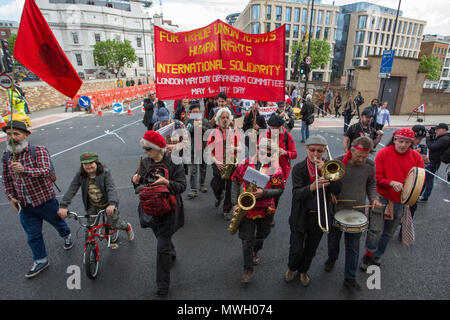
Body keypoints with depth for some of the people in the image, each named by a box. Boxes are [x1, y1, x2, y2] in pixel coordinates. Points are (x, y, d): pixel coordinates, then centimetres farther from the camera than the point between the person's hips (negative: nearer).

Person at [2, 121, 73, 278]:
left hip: (45, 200, -4)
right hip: (24, 206, 4)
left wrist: (24, 170, -45)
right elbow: (6, 178, 13)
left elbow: (45, 171, -29)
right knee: (33, 235, 12)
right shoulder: (6, 156, 1)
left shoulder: (39, 151, -15)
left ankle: (67, 236, 51)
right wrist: (11, 197, 5)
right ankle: (40, 260, 31)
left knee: (58, 222, 20)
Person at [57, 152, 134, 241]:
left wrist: (112, 204, -47)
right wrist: (63, 206, -30)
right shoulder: (80, 175, -11)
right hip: (92, 206, 3)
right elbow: (71, 190, -17)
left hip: (108, 204, -3)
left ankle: (127, 227, 36)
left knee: (114, 224, 3)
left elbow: (111, 188, -31)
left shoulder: (105, 172, -21)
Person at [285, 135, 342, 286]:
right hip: (300, 216, -2)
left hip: (320, 217, 2)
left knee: (310, 250, 18)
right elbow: (296, 194, -21)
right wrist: (312, 187, -40)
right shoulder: (298, 168, -11)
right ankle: (291, 268, 38)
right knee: (296, 250, 5)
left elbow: (336, 190, -15)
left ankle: (303, 271, 46)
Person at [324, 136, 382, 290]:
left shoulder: (370, 165, -5)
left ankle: (350, 278, 25)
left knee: (353, 247, 9)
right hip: (337, 209, -1)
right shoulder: (338, 162, -14)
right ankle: (332, 258, 50)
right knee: (333, 239, 20)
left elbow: (371, 184, 10)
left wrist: (374, 198, -6)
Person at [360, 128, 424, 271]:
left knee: (388, 233, 15)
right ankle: (368, 255, 19)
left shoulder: (416, 157, 1)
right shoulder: (383, 153, -9)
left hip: (401, 202, 4)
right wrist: (391, 183, -26)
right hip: (382, 199, -3)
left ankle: (377, 256, 34)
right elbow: (376, 177, -10)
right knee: (375, 230, -4)